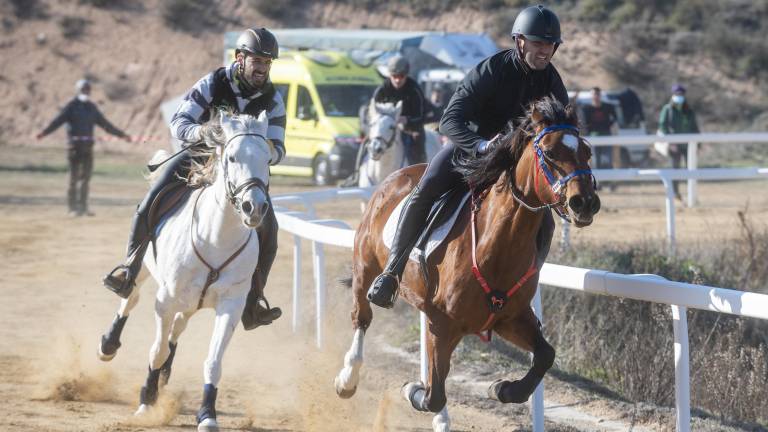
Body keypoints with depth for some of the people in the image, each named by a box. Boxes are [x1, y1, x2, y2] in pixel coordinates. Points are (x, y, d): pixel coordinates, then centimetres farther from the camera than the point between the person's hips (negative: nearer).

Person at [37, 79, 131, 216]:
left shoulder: (92, 107, 14)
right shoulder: (71, 106, -3)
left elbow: (105, 124, 22)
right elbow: (58, 121, -15)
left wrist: (121, 134, 25)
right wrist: (44, 132, -30)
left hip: (88, 145, 5)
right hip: (74, 144, -5)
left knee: (86, 177, 2)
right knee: (74, 177, -3)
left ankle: (83, 207, 7)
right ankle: (73, 208, 1)